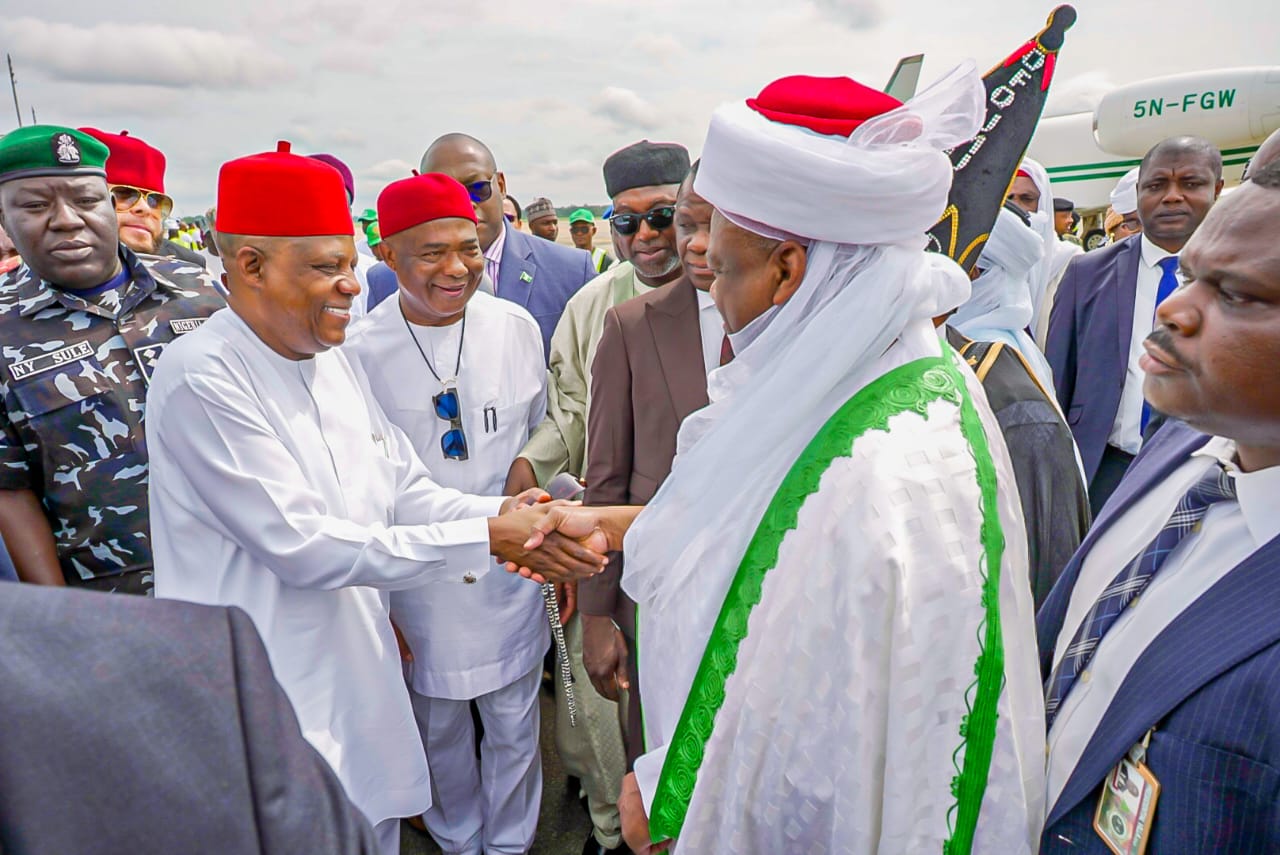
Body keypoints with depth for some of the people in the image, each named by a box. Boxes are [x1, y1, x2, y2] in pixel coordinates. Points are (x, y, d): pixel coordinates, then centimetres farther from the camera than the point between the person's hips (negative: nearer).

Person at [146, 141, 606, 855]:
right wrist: (486, 539, -22)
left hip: (362, 676, 7)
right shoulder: (202, 380, -20)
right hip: (272, 715, -7)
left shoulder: (333, 359, 6)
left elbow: (407, 491, 5)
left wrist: (504, 516, -13)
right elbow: (302, 546, -23)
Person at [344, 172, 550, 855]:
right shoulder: (358, 350, -11)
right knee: (440, 732, 20)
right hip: (416, 584, -1)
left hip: (511, 574, 1)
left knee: (514, 728, 17)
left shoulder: (517, 327, -5)